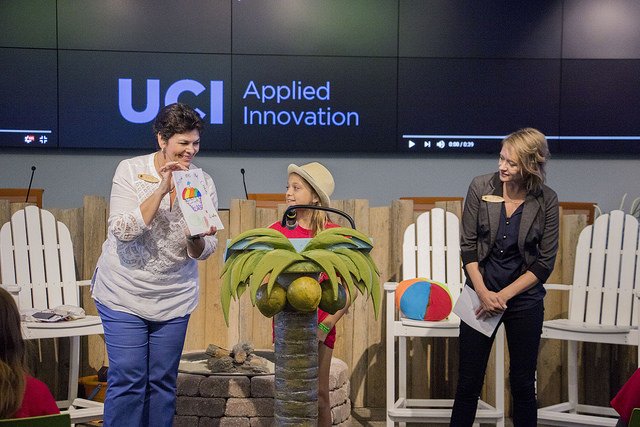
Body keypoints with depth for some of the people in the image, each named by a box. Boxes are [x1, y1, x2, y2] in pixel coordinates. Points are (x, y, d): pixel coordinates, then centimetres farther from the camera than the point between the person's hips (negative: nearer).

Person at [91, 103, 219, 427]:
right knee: (127, 380, -6)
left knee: (163, 381, 8)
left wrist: (197, 239, -24)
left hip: (174, 299, 3)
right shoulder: (130, 170, -8)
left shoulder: (203, 183, -1)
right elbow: (122, 231, -20)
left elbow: (203, 252, 0)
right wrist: (162, 190, -25)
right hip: (124, 293, -3)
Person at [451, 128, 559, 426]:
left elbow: (545, 262, -6)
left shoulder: (546, 201, -9)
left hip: (524, 298, 0)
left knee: (523, 384, 7)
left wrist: (504, 295, -11)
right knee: (468, 382, 4)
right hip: (481, 293, 0)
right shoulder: (481, 188, -8)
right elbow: (468, 246, -3)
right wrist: (483, 293, -11)